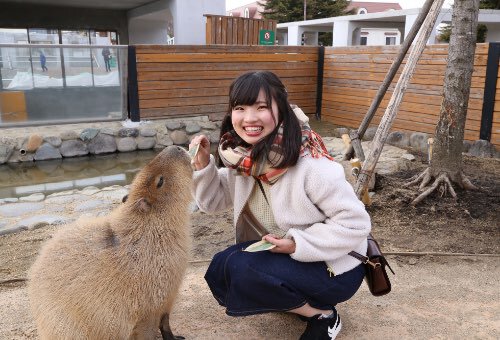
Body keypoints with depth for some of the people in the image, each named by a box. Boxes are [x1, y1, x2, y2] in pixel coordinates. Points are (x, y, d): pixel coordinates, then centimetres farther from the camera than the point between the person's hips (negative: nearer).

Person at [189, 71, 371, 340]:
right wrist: (202, 165, -16)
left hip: (335, 267, -7)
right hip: (287, 257, 7)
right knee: (219, 273, -4)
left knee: (238, 268, -24)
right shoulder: (244, 158, -9)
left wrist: (297, 244, -28)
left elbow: (355, 223, -23)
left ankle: (323, 315, -2)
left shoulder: (310, 165, -29)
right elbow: (214, 201, 0)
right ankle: (301, 301, 12)